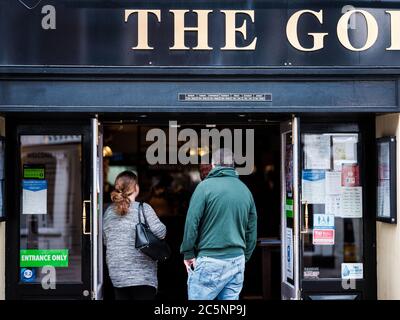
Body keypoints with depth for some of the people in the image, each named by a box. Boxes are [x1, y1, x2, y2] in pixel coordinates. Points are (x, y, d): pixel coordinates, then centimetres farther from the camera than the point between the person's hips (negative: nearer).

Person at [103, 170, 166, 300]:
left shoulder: (109, 212, 7)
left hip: (117, 274, 5)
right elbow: (160, 232, -15)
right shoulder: (143, 208, -10)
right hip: (142, 274, -5)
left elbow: (105, 241, 15)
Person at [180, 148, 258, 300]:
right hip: (238, 261, 6)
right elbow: (252, 230, 13)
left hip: (210, 262, -6)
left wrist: (188, 253, -1)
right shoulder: (245, 190, 10)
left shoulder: (205, 186, -6)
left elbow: (192, 222, -10)